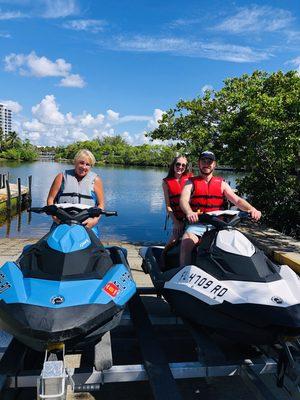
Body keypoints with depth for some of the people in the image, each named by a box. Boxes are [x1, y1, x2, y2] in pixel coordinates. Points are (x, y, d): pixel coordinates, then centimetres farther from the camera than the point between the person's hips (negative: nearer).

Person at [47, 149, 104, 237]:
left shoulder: (95, 180, 12)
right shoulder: (62, 176, 13)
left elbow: (101, 204, 8)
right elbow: (51, 199, 11)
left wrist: (95, 220, -8)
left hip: (87, 224, 0)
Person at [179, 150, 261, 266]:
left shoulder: (221, 183, 17)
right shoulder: (191, 183, 10)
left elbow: (237, 200, 6)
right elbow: (183, 200, -9)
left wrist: (251, 209, -16)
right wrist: (189, 213, -33)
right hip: (197, 223, -2)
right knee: (186, 242, -29)